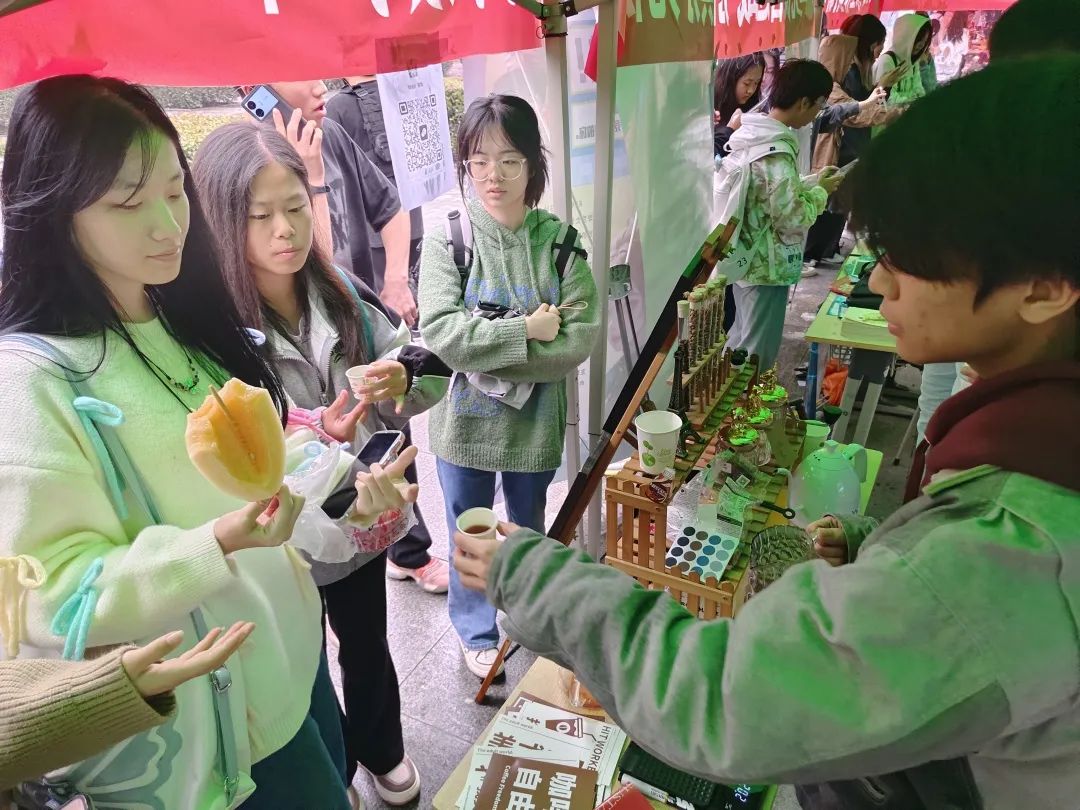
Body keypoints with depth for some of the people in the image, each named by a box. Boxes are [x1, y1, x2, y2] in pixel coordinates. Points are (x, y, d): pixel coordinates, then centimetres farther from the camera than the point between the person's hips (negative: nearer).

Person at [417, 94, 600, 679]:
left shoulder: (560, 241, -7)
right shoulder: (447, 237, -11)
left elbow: (580, 339, -15)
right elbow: (438, 330, -22)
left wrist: (486, 354, -21)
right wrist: (527, 330, -23)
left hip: (535, 418, 2)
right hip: (465, 418, -1)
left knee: (529, 528, 23)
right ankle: (476, 632, 42)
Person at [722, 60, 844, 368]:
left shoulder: (752, 132, 6)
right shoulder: (777, 151, -23)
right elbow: (793, 217, -23)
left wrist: (812, 180, 8)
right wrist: (821, 191, -6)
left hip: (746, 258, 10)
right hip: (767, 266, -10)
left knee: (740, 339, 23)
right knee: (757, 353, 3)